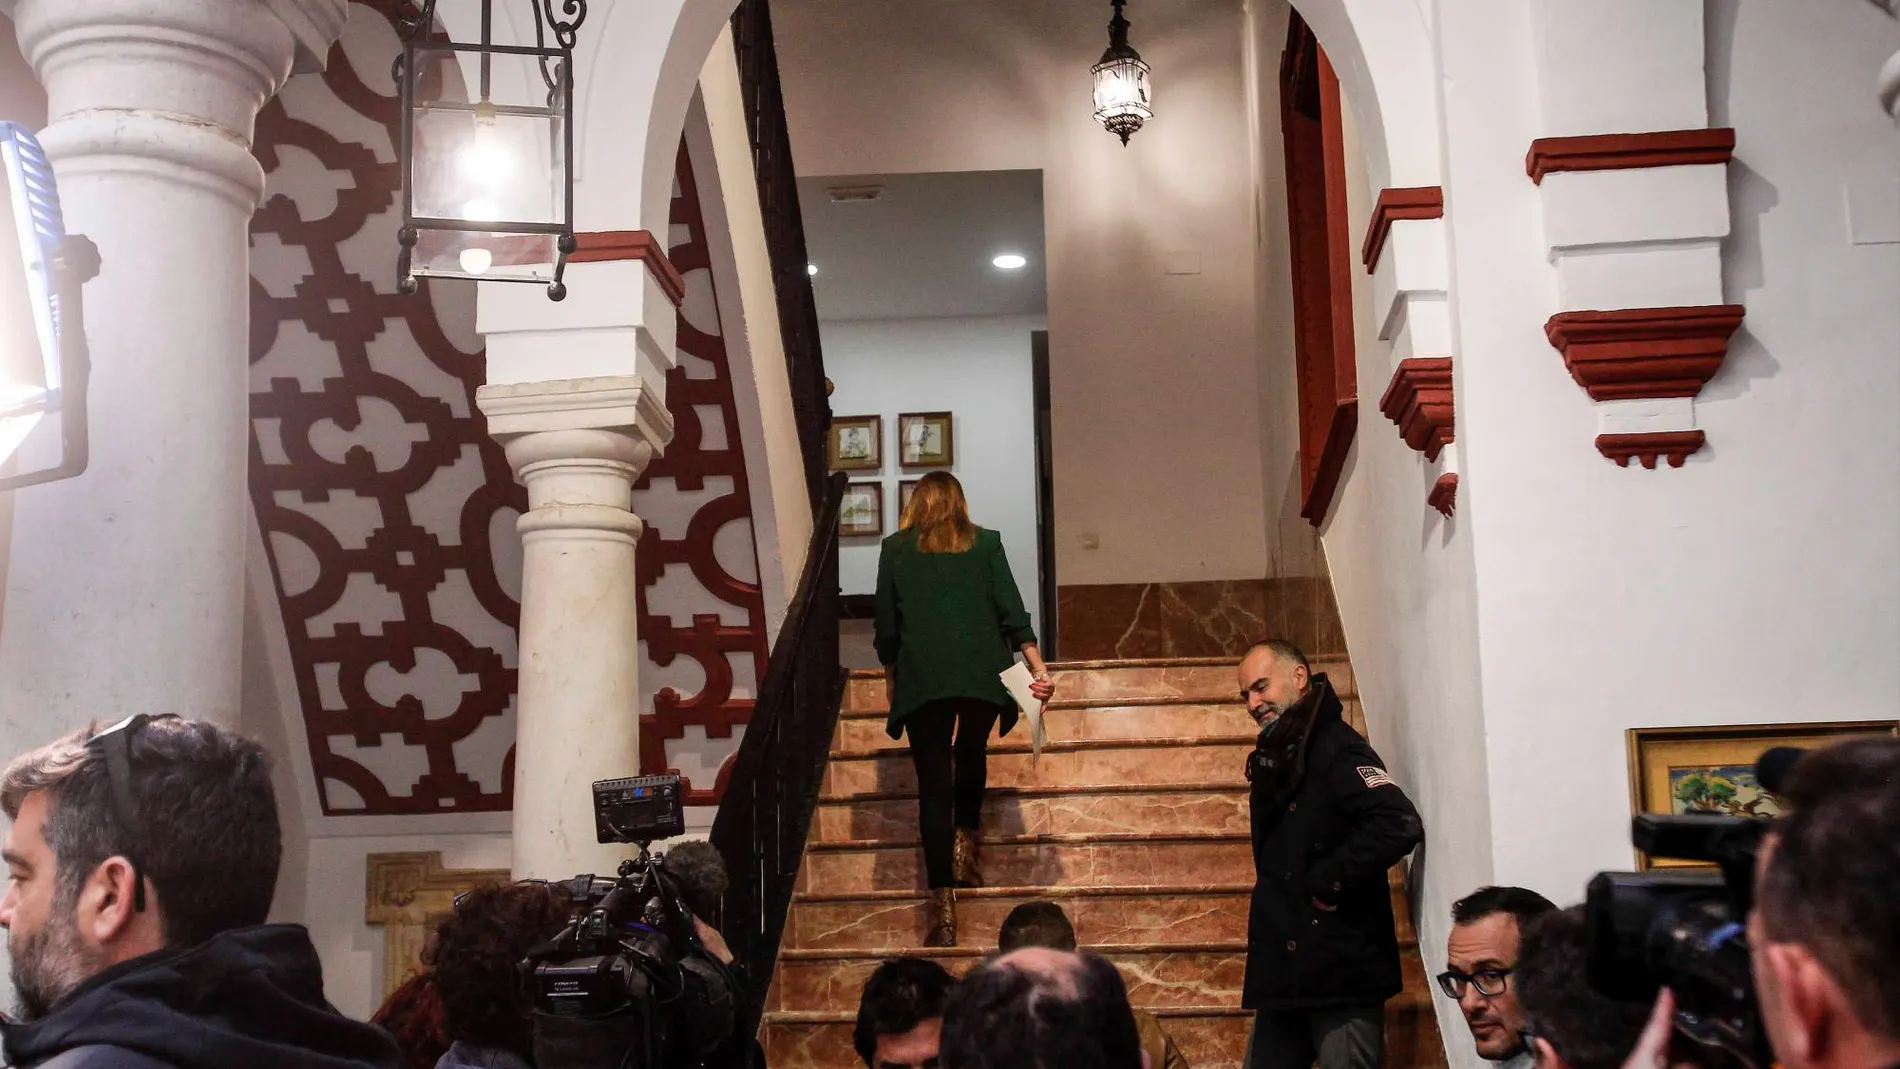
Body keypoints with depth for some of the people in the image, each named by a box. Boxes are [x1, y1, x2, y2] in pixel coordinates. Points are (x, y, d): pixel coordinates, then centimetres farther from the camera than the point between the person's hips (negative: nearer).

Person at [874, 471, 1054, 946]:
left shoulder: (896, 549, 10)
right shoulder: (985, 543, 10)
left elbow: (886, 624, 10)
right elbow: (1012, 611, 3)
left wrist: (892, 677, 20)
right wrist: (1037, 666, 2)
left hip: (921, 676, -1)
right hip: (982, 671, 1)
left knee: (934, 782, -1)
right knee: (972, 755, 28)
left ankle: (943, 904, -7)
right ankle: (966, 842, 18)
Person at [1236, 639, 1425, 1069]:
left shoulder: (1336, 749, -12)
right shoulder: (1276, 760, 16)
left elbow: (1400, 825, -27)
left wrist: (1328, 883, -20)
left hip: (1341, 972, -9)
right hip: (1283, 976, 9)